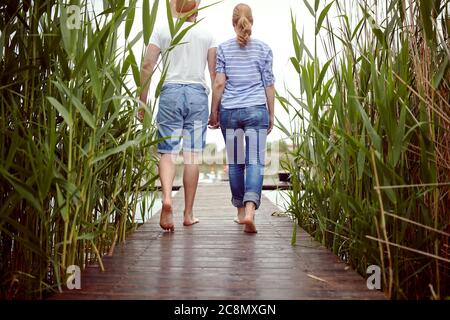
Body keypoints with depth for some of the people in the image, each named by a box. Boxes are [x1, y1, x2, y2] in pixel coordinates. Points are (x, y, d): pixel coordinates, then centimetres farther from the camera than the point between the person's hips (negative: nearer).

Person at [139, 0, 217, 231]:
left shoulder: (162, 32, 9)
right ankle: (188, 214, 9)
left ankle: (166, 197, -25)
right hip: (198, 93, 1)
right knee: (192, 155, 2)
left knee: (167, 152, 1)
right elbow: (215, 73, 5)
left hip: (170, 92, -1)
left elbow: (147, 65, -1)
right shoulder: (207, 34, 12)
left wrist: (142, 101, 3)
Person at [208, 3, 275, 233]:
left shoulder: (223, 48, 6)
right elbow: (269, 85, 6)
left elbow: (219, 83, 0)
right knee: (255, 161, -4)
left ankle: (241, 210, 20)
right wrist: (271, 114, 13)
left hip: (229, 111, 1)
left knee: (234, 162, 10)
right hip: (256, 110, -1)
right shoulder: (264, 49, 6)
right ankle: (250, 210, -21)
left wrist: (213, 113, 7)